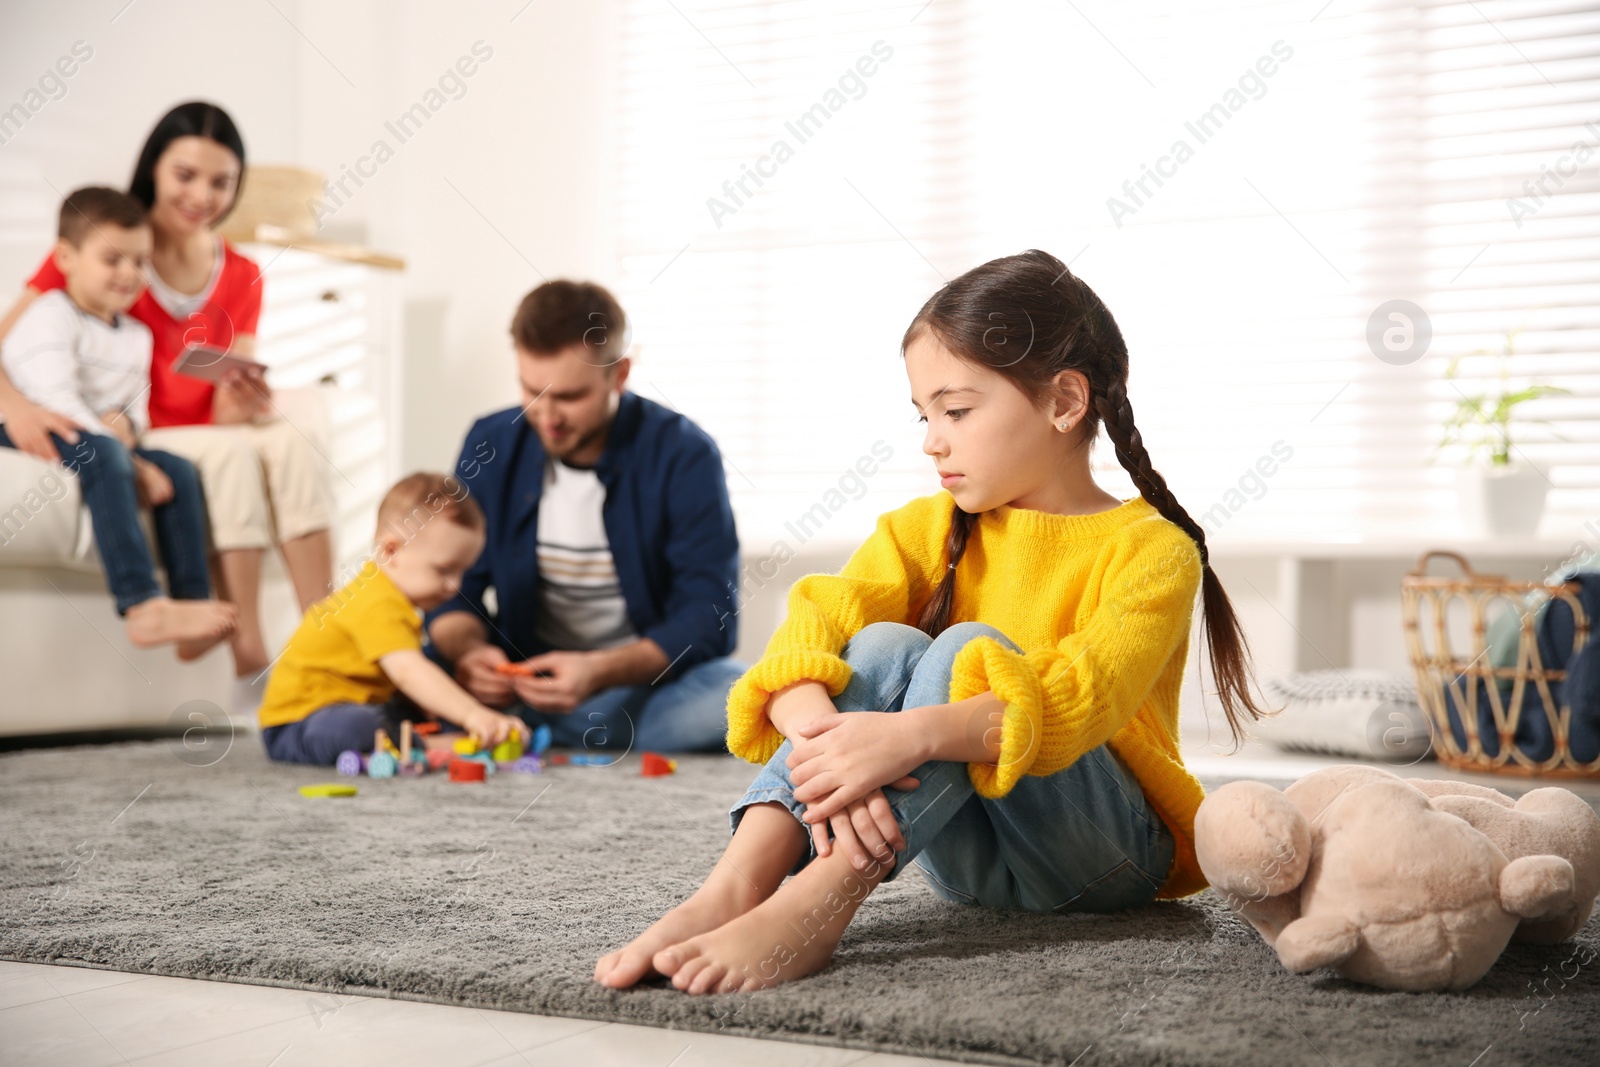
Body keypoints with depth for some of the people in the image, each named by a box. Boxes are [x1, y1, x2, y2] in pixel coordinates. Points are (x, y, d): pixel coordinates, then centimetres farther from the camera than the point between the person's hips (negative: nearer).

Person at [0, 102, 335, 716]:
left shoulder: (241, 278, 11)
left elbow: (226, 411, 2)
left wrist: (246, 403, -22)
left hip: (211, 436, 4)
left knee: (287, 441, -29)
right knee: (232, 451, -33)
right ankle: (250, 667, -36)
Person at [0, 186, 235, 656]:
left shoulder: (136, 336, 18)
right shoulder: (50, 318, -9)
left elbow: (137, 406, 14)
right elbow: (57, 402, -21)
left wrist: (127, 423, -14)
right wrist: (130, 462, -27)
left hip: (106, 441, 8)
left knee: (180, 469, -14)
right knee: (103, 454, -36)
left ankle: (193, 602, -22)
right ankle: (142, 608, -49)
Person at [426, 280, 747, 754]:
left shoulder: (683, 456, -10)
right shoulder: (490, 445, 1)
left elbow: (708, 618, -14)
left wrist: (599, 672, -29)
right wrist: (468, 650, -20)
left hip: (651, 683, -2)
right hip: (526, 685, 2)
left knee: (738, 693, -36)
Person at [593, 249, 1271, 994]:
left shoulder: (1151, 550, -8)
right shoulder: (926, 529, 6)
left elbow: (1075, 701, -27)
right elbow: (816, 623, -13)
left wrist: (906, 736, -43)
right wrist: (818, 732, -36)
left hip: (1107, 855, -3)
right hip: (965, 856, 4)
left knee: (968, 651, -28)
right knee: (885, 646, -23)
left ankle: (808, 912, -45)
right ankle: (730, 892, -41)